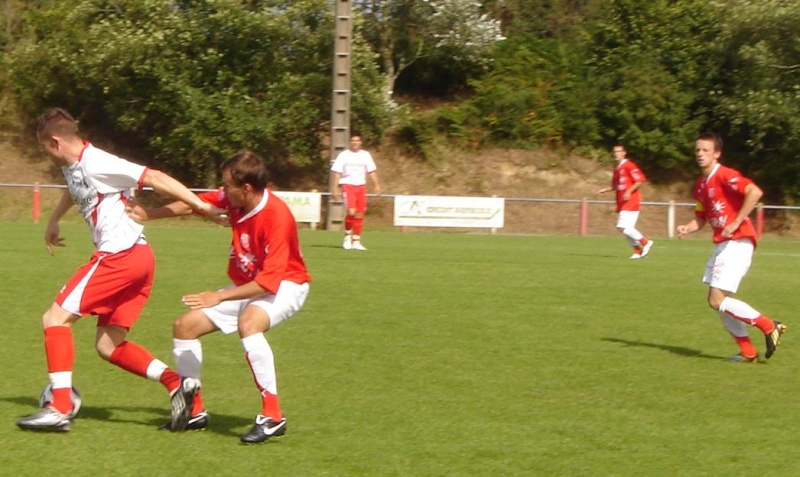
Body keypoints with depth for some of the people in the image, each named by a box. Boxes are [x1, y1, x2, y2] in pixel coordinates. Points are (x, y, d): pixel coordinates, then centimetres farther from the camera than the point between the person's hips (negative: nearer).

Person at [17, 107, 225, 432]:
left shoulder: (95, 163, -14)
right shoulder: (72, 167, 15)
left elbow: (154, 177, -15)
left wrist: (199, 205, -16)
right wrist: (53, 222, 52)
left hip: (120, 255, -10)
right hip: (137, 259, 10)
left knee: (55, 318, -6)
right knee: (108, 347, 11)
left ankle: (60, 408, -9)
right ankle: (175, 383, -1)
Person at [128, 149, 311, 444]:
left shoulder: (277, 218, -31)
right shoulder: (233, 199, -10)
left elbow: (269, 281, -32)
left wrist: (219, 297, -31)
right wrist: (148, 215, 6)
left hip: (284, 287, -9)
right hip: (246, 285, 9)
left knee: (248, 322, -40)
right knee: (185, 326, 5)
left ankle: (273, 417, -36)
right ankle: (195, 411, 20)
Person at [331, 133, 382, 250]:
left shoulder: (366, 155, 10)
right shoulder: (344, 155, 0)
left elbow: (372, 171, 11)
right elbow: (337, 172, 0)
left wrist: (376, 185, -1)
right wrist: (335, 189, -7)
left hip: (361, 186, 4)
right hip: (348, 185, -4)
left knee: (360, 214, 2)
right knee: (351, 212, -20)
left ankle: (356, 241, 10)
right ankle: (347, 236, 0)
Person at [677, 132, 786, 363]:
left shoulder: (724, 176, -13)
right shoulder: (700, 184, 14)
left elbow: (755, 192, -27)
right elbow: (702, 217, 23)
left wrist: (736, 223, -23)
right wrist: (687, 228, 1)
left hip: (737, 242, -10)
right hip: (722, 244, 10)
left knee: (717, 300, -13)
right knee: (717, 301, 10)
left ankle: (769, 327, -2)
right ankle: (748, 352, 16)